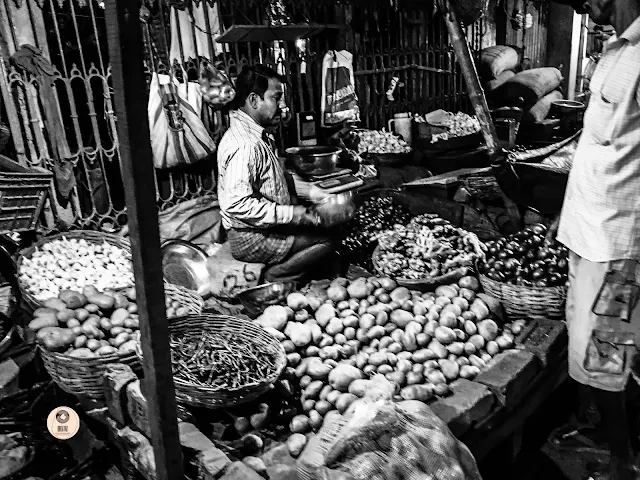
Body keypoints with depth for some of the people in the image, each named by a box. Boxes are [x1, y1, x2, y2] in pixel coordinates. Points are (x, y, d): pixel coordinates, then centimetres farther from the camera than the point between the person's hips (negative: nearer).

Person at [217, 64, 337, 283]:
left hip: (265, 226, 10)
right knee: (325, 241, -12)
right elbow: (238, 204, -32)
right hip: (250, 238, -10)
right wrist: (293, 214, -28)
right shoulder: (244, 145, -25)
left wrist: (309, 191, 8)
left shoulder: (259, 135, 10)